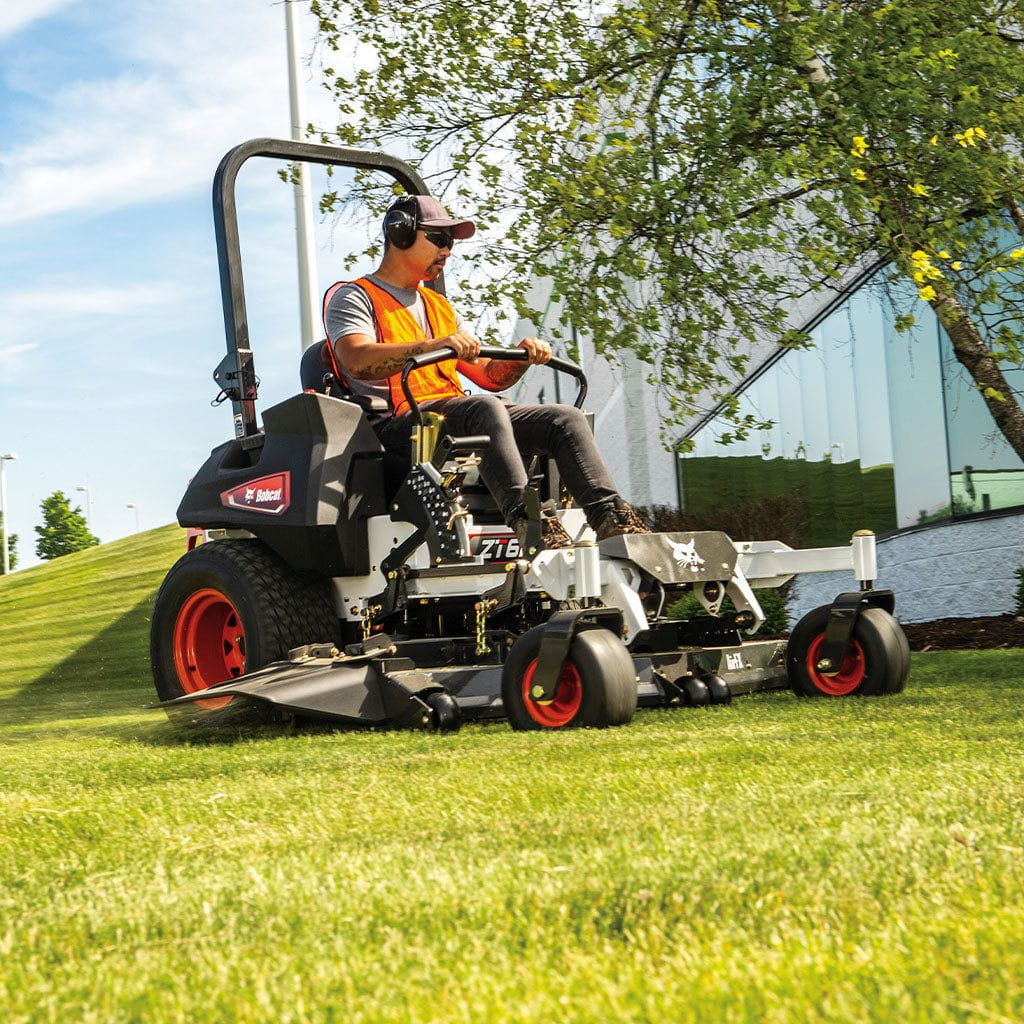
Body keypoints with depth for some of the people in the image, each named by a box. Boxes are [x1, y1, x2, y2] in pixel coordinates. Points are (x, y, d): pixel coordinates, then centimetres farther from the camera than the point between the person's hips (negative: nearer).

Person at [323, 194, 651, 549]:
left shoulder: (439, 307, 30)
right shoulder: (352, 297, 7)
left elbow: (489, 375, 25)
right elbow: (356, 361, -15)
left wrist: (522, 357, 2)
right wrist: (433, 346, -27)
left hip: (458, 419, 7)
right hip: (393, 423, -7)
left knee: (566, 418, -10)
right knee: (486, 408, -36)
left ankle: (611, 519, -25)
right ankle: (524, 518, -49)